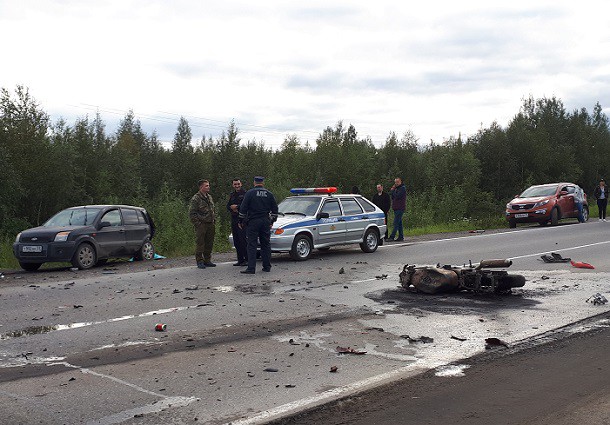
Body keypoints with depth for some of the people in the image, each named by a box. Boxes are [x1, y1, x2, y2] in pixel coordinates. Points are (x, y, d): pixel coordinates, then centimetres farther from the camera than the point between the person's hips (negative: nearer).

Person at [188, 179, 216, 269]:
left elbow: (213, 210, 25)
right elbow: (192, 213, -11)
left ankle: (207, 260, 20)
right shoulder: (195, 198, -9)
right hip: (201, 225, -7)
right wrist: (197, 223, -15)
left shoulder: (209, 197, 15)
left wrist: (214, 220, 14)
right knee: (200, 244, -4)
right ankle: (199, 261, 4)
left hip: (210, 224, 7)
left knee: (209, 243, 10)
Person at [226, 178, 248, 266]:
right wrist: (232, 209, -5)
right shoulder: (232, 195, 19)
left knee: (243, 240, -11)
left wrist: (236, 207, -12)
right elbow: (228, 206, 16)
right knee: (236, 241, 8)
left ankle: (247, 259, -7)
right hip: (234, 220, 8)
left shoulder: (245, 194, -5)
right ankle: (240, 260, 14)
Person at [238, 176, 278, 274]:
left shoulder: (250, 193, -3)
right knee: (266, 244, 11)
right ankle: (267, 266, 15)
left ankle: (251, 268, -10)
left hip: (253, 222, -4)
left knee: (252, 245, -4)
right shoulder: (269, 194, 8)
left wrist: (241, 221, 5)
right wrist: (272, 221, 22)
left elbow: (243, 208, -4)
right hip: (265, 222, 4)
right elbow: (275, 209, 13)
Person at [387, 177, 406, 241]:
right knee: (399, 223, 10)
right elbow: (392, 197, 15)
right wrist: (391, 190, 4)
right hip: (396, 208, 9)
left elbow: (397, 196, -20)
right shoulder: (396, 188, 19)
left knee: (396, 223, -12)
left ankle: (392, 237, -16)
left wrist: (392, 190, -9)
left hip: (400, 208, -9)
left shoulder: (402, 188, -9)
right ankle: (401, 236, 13)